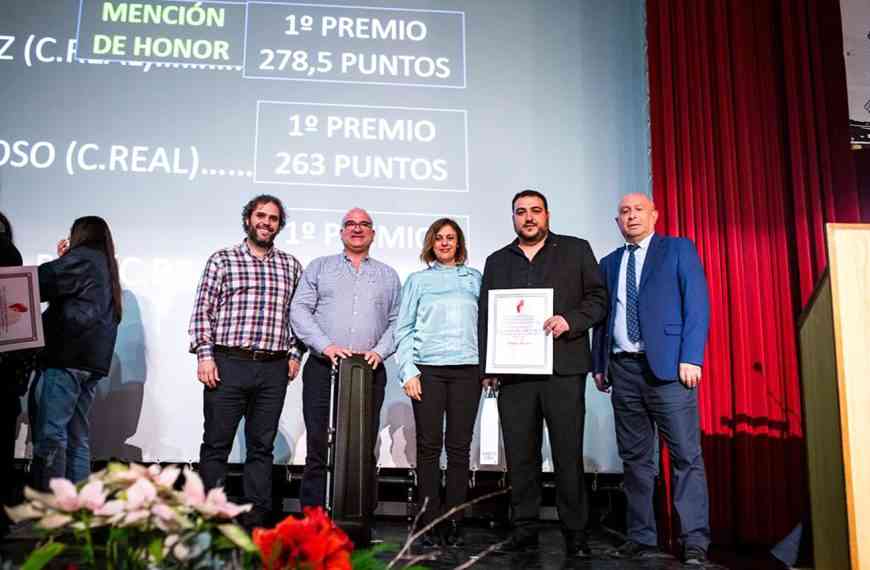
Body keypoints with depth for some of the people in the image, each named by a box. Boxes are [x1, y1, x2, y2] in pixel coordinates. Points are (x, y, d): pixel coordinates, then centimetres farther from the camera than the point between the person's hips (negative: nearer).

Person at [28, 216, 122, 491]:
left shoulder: (83, 257, -1)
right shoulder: (106, 267, 24)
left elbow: (40, 282, -10)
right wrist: (65, 261, 23)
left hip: (67, 356, -9)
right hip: (92, 360, 9)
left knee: (49, 434, -12)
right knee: (77, 436, 7)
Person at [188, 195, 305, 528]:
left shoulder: (291, 266, 14)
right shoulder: (222, 259, 7)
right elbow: (203, 311, 2)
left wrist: (294, 354, 5)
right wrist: (204, 354, -7)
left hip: (274, 369, 3)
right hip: (228, 364, -2)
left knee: (262, 446, 8)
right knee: (217, 443, 2)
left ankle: (256, 516, 16)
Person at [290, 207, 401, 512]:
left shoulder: (388, 275, 18)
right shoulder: (319, 267, 14)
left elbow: (396, 321, 11)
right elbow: (299, 309, 3)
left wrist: (380, 351, -7)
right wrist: (326, 346, -10)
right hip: (323, 369, -1)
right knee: (318, 447, -2)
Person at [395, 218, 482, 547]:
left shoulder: (474, 278, 15)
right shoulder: (418, 280, 11)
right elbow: (403, 329, 7)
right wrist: (408, 371, -4)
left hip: (467, 369, 1)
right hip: (428, 369, -1)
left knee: (459, 447, 1)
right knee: (429, 446, 0)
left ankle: (454, 522, 8)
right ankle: (430, 523, 6)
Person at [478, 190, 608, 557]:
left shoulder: (576, 250, 11)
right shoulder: (497, 261, 18)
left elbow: (598, 299, 6)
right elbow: (485, 317, 15)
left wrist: (570, 320, -13)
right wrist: (487, 368, 6)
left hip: (563, 368, -2)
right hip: (514, 372, 2)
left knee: (568, 453, 0)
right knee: (520, 455, 4)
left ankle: (575, 531, 10)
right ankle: (524, 529, 14)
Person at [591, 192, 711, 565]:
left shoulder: (678, 249, 6)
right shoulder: (609, 263, 18)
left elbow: (697, 304, -3)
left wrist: (691, 358, -12)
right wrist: (600, 365, 9)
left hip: (668, 366, -4)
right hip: (623, 369, 5)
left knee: (686, 456, -4)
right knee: (635, 459, 8)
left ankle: (695, 542, 4)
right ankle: (642, 538, 15)